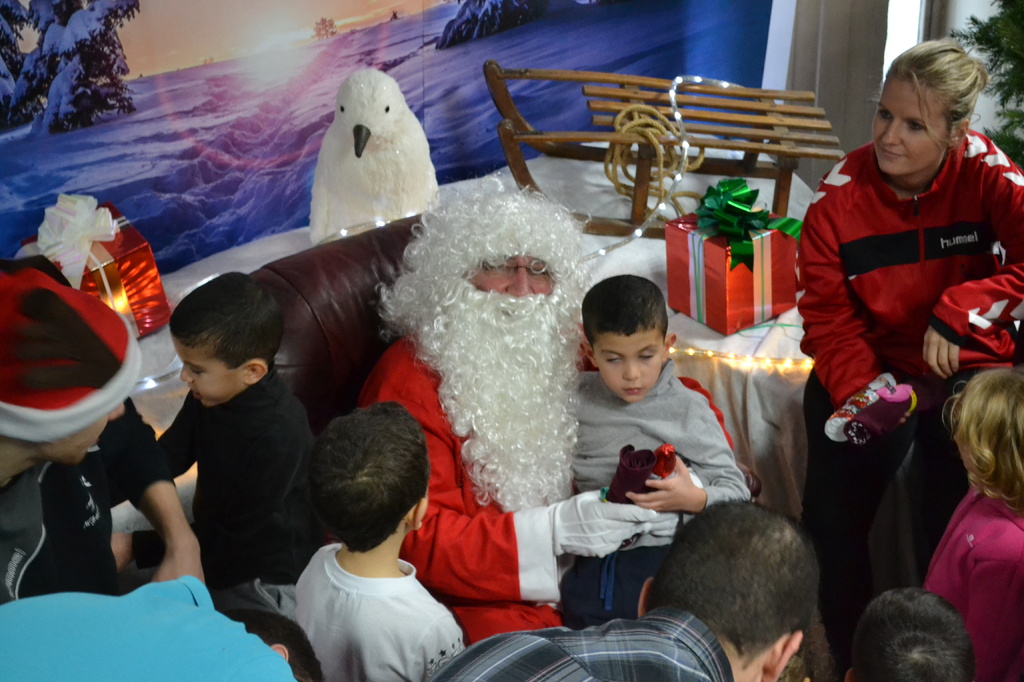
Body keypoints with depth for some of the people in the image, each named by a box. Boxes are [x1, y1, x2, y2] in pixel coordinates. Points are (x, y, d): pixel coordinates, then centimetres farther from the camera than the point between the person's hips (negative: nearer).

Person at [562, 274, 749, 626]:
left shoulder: (686, 406, 1)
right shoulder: (576, 399, 8)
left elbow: (737, 493, 0)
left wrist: (696, 499, -20)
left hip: (667, 552, -2)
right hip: (597, 558, 3)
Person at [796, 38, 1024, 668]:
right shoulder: (840, 194, -8)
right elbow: (828, 314, -7)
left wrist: (958, 312, -34)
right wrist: (861, 391, -23)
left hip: (968, 367, -1)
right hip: (871, 366, 1)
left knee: (958, 524, -11)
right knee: (832, 518, -8)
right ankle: (841, 656, 18)